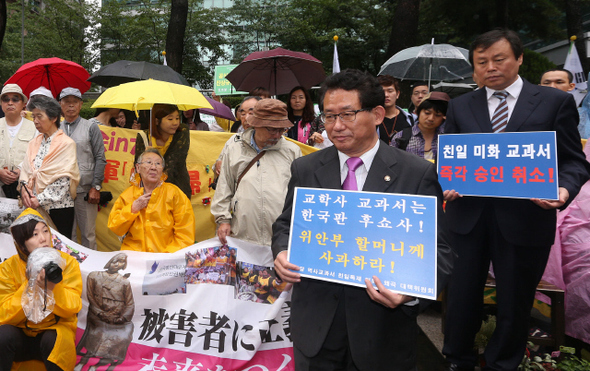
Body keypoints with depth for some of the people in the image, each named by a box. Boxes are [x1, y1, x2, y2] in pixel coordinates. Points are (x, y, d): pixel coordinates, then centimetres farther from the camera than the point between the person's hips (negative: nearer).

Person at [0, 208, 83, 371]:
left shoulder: (67, 262, -7)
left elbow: (73, 308, -14)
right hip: (20, 333, 1)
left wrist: (51, 286, -30)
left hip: (56, 329, -1)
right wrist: (30, 286, -24)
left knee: (53, 340, -32)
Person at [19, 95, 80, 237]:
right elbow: (25, 169, 11)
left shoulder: (66, 144, -6)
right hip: (34, 206, 5)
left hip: (58, 207, -5)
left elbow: (63, 181, -13)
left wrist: (40, 200, -14)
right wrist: (24, 187, -9)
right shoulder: (34, 143, 14)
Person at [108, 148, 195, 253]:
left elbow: (186, 232, 0)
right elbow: (114, 229, 9)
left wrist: (169, 254, -11)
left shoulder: (173, 192, 4)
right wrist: (133, 209, -3)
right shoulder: (127, 195, 12)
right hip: (132, 255, 2)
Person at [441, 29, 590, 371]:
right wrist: (448, 184, -9)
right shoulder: (460, 106, 9)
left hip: (524, 219, -1)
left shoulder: (556, 101, 1)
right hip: (468, 215, 2)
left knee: (515, 301, 13)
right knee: (462, 295, 12)